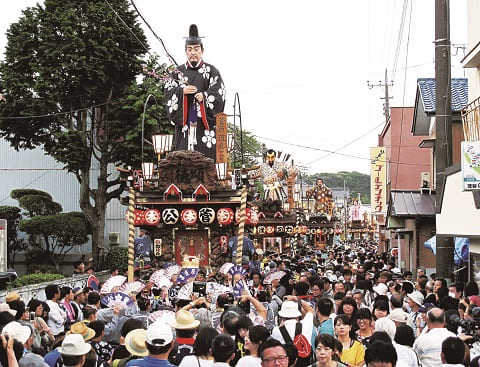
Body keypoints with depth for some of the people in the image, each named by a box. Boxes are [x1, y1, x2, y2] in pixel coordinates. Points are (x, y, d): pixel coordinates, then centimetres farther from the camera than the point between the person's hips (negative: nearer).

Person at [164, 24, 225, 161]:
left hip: (205, 120, -1)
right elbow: (168, 92, 8)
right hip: (184, 120, 1)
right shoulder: (178, 72, 14)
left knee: (207, 153, -8)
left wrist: (205, 95, -18)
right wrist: (182, 91, -10)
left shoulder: (211, 71, 9)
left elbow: (219, 92, -1)